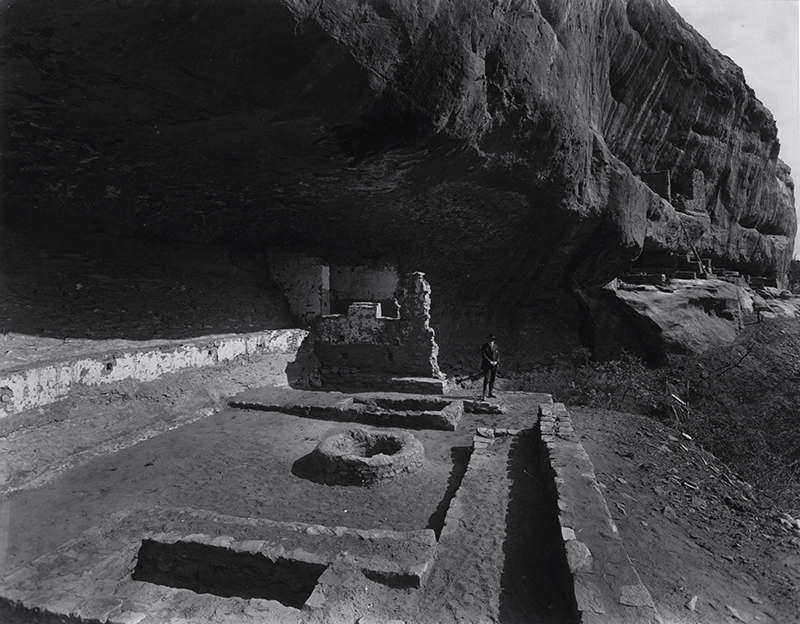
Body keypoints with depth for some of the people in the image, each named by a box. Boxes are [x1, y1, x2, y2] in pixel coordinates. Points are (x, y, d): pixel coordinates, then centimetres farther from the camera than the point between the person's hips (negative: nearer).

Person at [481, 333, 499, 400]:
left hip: (494, 365, 5)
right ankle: (484, 395, -9)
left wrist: (496, 361, -9)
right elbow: (483, 355, -10)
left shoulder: (496, 346, 9)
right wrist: (490, 361, -16)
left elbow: (498, 355, 9)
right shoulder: (484, 346, -4)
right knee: (486, 380, -9)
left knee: (493, 379, 8)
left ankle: (490, 393, 18)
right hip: (487, 365, -5)